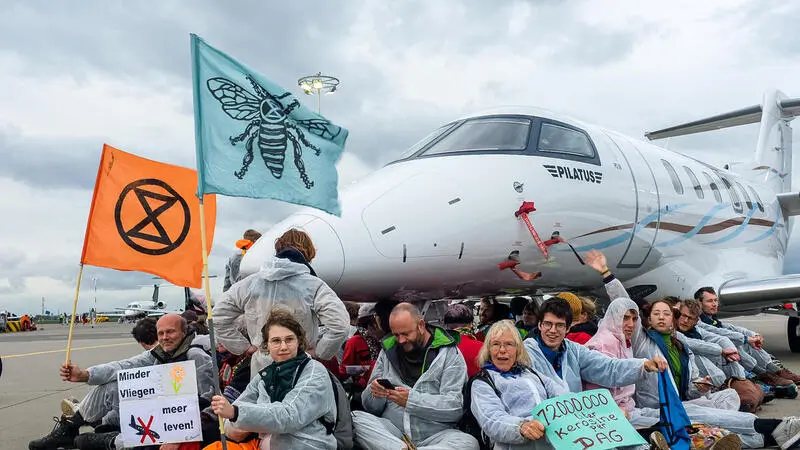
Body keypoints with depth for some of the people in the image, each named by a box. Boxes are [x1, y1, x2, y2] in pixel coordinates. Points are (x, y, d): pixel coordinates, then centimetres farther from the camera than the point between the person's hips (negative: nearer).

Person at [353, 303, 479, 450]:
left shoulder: (449, 354, 0)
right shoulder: (388, 352, 11)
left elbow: (455, 406, -10)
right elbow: (371, 407, 12)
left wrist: (411, 400, -21)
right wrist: (374, 394, -12)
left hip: (435, 434, -2)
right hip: (391, 430, 3)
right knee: (355, 418, -23)